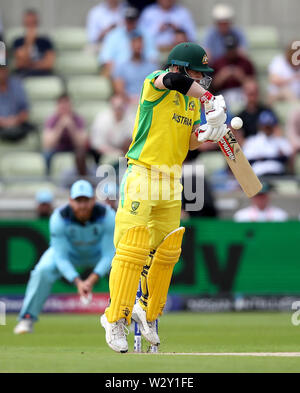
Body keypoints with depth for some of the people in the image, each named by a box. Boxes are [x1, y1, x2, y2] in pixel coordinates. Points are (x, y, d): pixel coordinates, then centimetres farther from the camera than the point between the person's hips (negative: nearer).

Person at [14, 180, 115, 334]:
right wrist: (77, 282, -41)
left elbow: (109, 255, -27)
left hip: (99, 252, 1)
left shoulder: (107, 215, -32)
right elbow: (61, 257, -28)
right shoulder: (59, 217, -33)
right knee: (43, 270, -29)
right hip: (68, 250, -1)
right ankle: (27, 318, -14)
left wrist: (91, 280, -38)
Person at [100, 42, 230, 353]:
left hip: (172, 182, 7)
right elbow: (173, 79, -32)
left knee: (166, 252, 10)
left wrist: (209, 132, -11)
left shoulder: (193, 101, 12)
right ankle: (116, 320, -8)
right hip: (142, 175, -7)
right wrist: (210, 100, -29)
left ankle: (147, 313, 27)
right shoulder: (155, 85, -9)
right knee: (133, 250, -13)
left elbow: (191, 143, 9)